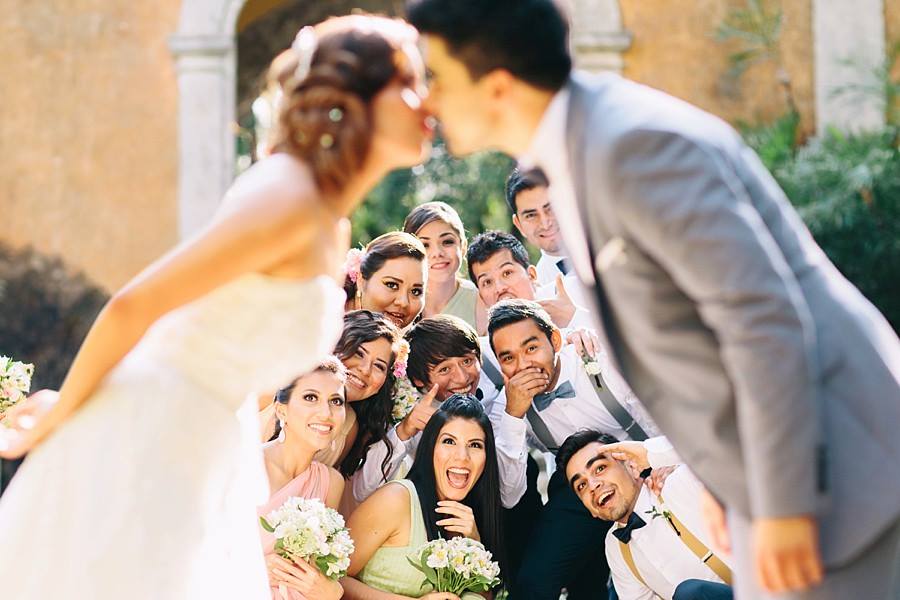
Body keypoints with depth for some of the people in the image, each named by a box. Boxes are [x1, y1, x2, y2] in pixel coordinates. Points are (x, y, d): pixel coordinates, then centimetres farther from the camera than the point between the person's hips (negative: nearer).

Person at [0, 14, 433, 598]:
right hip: (139, 443, -9)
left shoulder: (332, 228, 13)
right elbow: (131, 308, -19)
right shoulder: (289, 199, -18)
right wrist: (57, 419, -6)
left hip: (198, 458, 9)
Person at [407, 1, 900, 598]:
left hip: (824, 461, -9)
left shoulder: (634, 142, -22)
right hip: (773, 461, 9)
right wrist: (730, 478, 19)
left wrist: (783, 501, -23)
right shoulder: (584, 147, 8)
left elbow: (764, 315, -26)